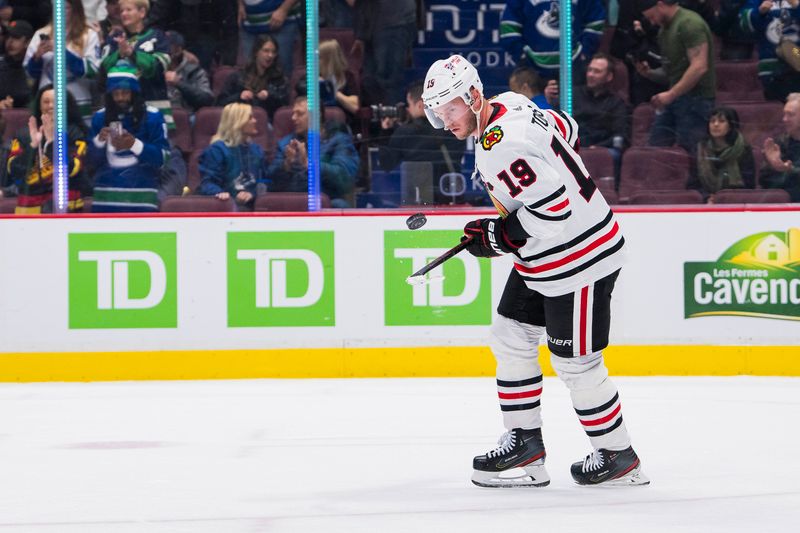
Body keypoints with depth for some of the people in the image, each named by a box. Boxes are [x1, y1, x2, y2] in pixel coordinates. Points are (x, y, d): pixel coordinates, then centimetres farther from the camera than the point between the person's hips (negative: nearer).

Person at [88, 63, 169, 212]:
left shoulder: (152, 117, -1)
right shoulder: (100, 117, 10)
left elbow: (161, 156, -6)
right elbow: (92, 158, 9)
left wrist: (134, 144, -20)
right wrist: (99, 141, -12)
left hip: (140, 198, -3)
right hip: (106, 197, 4)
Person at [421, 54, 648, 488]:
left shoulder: (499, 147, -26)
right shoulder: (509, 105, 3)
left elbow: (554, 207, -31)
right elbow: (567, 132, 18)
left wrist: (499, 237, -17)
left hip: (578, 259, -11)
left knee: (575, 363, -1)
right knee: (510, 339, 13)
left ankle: (617, 456, 13)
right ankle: (525, 441, 19)